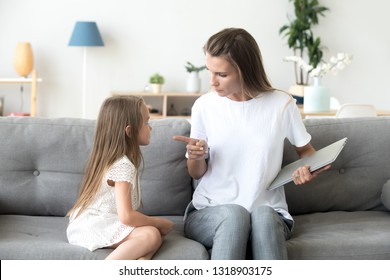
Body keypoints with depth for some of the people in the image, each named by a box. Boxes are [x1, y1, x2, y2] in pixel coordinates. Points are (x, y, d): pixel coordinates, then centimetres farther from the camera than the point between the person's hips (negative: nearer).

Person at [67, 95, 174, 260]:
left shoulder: (112, 158, 16)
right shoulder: (123, 165, -15)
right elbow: (126, 216, -22)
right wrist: (160, 222, -8)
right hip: (93, 226, -10)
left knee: (156, 232, -9)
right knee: (151, 235, -27)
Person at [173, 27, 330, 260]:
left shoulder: (281, 103, -3)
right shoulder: (205, 106, 1)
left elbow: (306, 149, 15)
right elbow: (197, 173, 11)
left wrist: (308, 169, -9)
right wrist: (196, 157, -13)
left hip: (269, 214, 0)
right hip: (209, 213, 1)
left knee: (263, 214, -36)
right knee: (234, 213, -35)